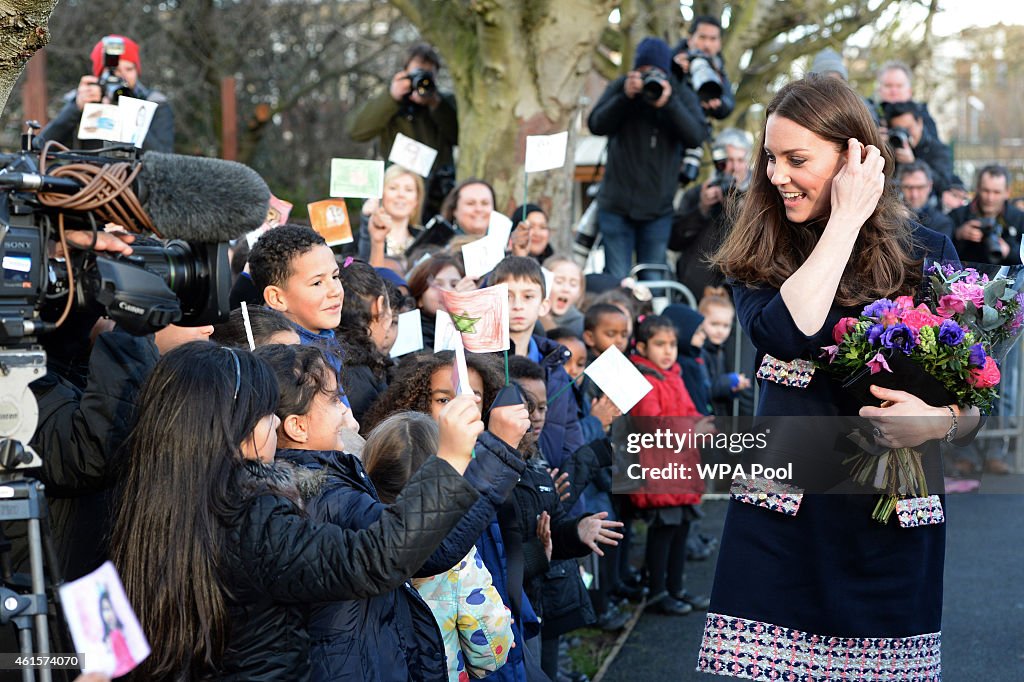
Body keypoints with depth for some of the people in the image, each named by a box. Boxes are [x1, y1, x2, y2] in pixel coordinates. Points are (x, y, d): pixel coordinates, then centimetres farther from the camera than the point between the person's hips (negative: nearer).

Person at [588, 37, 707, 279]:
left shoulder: (682, 96, 4)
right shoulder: (620, 87, 4)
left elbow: (696, 137, -9)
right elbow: (596, 125, -6)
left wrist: (669, 104, -22)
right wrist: (625, 97, -20)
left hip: (658, 209, 1)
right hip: (617, 204, -1)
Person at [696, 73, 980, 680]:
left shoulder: (927, 256, 3)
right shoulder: (760, 259, 5)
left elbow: (976, 399, 6)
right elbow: (786, 333, -18)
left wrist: (941, 421, -18)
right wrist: (847, 220, -11)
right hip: (781, 514, 0)